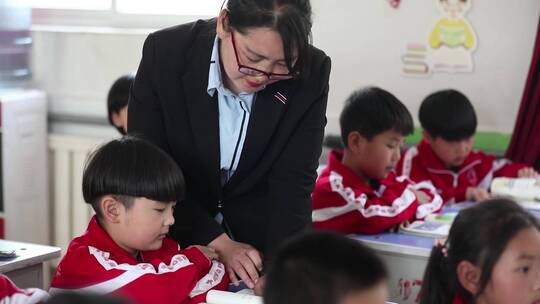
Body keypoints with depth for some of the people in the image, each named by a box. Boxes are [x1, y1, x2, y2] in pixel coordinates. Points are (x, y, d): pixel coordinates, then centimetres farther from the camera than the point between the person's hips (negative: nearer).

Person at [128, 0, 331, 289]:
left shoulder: (311, 73, -20)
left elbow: (293, 183, -17)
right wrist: (217, 242, -24)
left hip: (262, 232, 0)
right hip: (176, 231, 0)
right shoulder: (165, 53, -22)